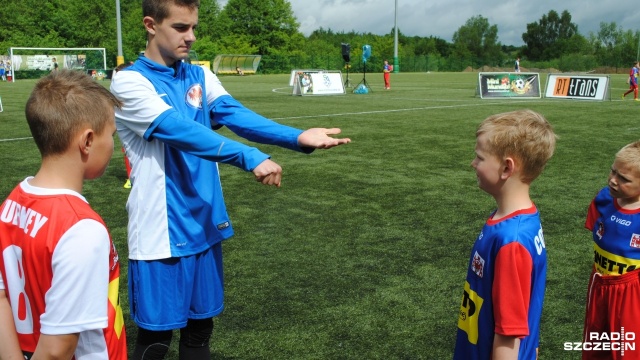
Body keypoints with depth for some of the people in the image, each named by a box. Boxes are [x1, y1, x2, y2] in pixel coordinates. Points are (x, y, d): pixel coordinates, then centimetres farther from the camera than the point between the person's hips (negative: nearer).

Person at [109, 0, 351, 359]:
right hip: (162, 231, -5)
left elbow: (234, 114, -11)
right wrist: (249, 157, -38)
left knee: (200, 327, 17)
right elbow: (179, 130, -26)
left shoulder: (201, 77, 7)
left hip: (206, 225, 5)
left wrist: (297, 137, -28)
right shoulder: (129, 82, -10)